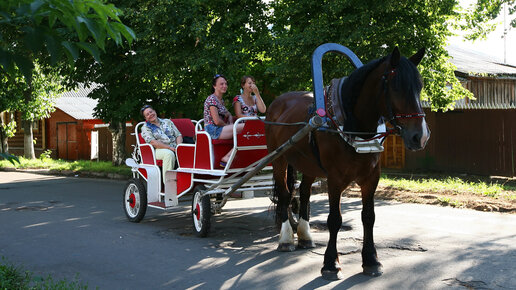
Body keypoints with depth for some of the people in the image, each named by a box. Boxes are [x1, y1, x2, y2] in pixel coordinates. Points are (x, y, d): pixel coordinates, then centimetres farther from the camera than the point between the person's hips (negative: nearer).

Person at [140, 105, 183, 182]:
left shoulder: (167, 122, 21)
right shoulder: (145, 128, 10)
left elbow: (178, 135, 16)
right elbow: (152, 142, -6)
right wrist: (169, 147, -17)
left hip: (175, 148, 3)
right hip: (159, 150, -3)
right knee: (169, 154, -38)